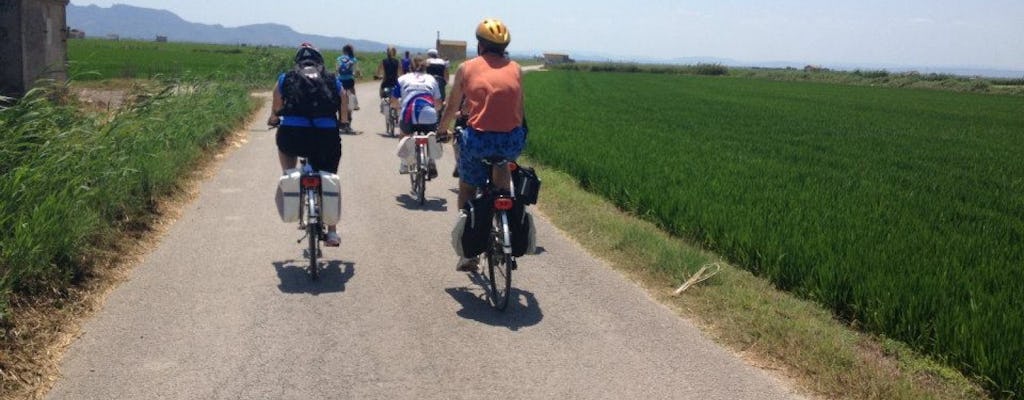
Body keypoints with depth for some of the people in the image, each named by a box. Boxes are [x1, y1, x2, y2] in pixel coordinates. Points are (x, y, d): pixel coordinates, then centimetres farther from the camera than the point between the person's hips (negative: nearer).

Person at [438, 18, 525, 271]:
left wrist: (443, 129, 32)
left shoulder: (467, 68, 6)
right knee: (502, 164, 37)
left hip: (478, 141, -1)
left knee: (467, 190, 20)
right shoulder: (516, 69, 10)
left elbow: (452, 108, 13)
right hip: (512, 141, 2)